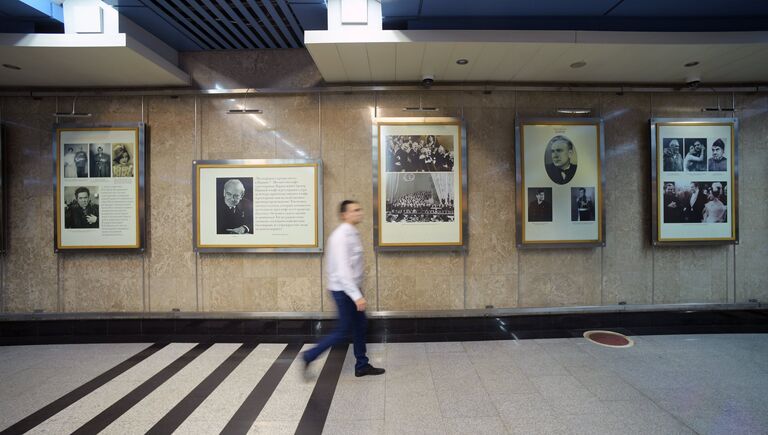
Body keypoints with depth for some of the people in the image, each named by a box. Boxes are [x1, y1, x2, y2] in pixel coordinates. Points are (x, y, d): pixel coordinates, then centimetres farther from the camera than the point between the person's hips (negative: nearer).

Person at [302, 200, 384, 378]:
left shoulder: (352, 234, 8)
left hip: (351, 288, 9)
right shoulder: (342, 236, -22)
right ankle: (309, 356, 17)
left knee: (360, 326, 15)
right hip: (344, 290, -9)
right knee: (344, 330, 2)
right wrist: (357, 295, -29)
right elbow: (343, 269, -28)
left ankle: (362, 366, 29)